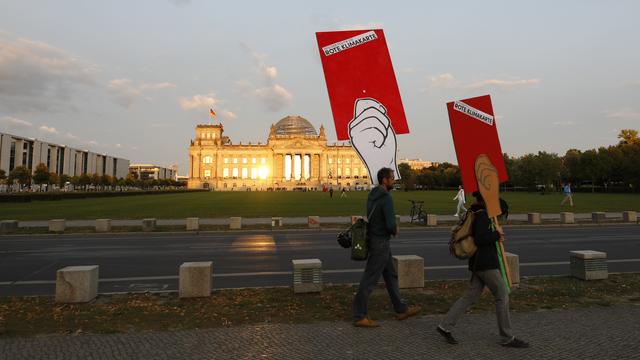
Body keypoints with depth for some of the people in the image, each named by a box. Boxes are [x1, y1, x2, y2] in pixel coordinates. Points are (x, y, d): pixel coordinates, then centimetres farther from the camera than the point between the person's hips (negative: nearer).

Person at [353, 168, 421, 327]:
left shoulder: (372, 195, 7)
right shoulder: (386, 198, -21)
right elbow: (390, 224, -26)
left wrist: (392, 228, 6)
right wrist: (395, 231, -3)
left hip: (376, 240, 10)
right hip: (380, 243, -10)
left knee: (391, 275, 19)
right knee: (369, 280, -1)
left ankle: (401, 310, 32)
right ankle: (359, 317, 9)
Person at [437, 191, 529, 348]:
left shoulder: (479, 214, 15)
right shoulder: (482, 215, -15)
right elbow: (479, 239, -25)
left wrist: (496, 232, 7)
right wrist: (497, 235, -12)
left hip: (479, 264, 10)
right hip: (486, 264, -10)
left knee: (470, 296, 9)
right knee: (502, 296, 2)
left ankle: (445, 326, 9)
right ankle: (507, 338, 14)